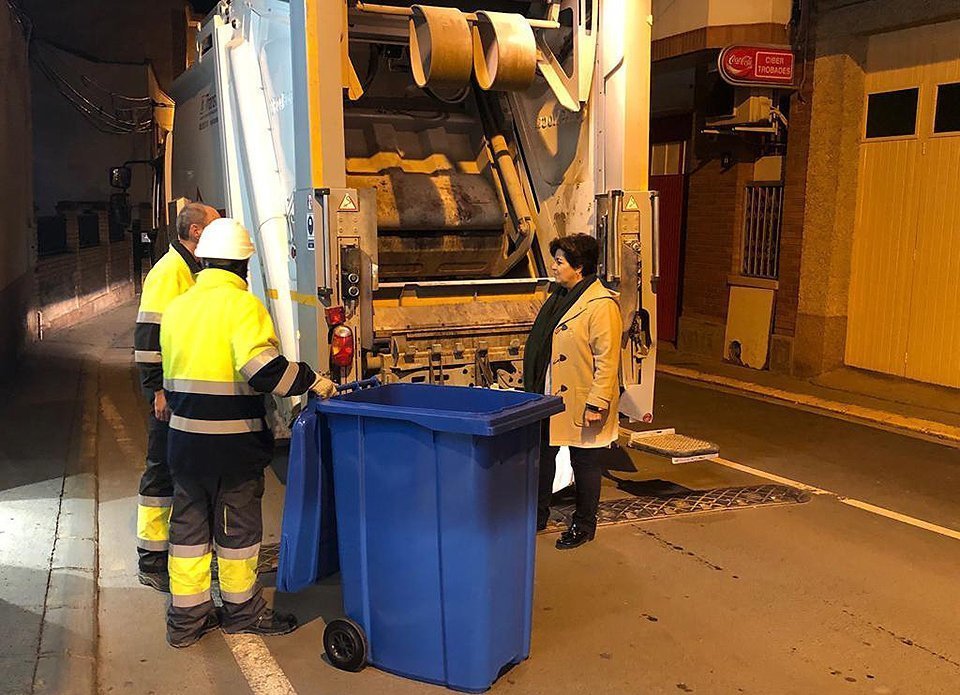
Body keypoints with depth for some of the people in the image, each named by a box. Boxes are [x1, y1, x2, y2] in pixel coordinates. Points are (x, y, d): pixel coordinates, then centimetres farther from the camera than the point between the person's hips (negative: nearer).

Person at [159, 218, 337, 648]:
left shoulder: (177, 307, 9)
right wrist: (311, 381, -19)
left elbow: (170, 375, 15)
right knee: (237, 527, 10)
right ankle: (242, 609, 25)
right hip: (233, 442, -6)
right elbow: (262, 366, -29)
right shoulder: (242, 305, -14)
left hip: (185, 436, 6)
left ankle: (185, 619, 23)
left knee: (189, 526, 15)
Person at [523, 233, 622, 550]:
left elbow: (607, 360, -20)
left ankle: (584, 524, 25)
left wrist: (597, 404, -22)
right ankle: (538, 515, 34)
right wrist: (536, 390, 19)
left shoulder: (601, 305, -18)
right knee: (542, 456, 17)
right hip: (550, 398, 9)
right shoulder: (560, 297, 10)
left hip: (582, 403, -8)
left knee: (585, 464, 8)